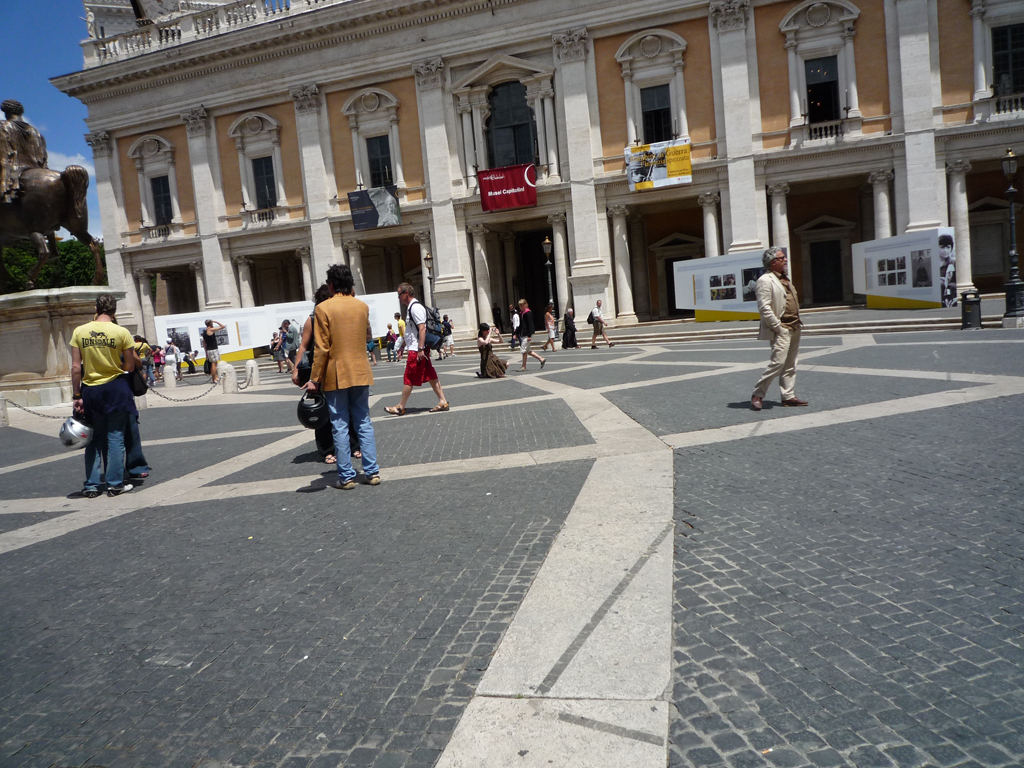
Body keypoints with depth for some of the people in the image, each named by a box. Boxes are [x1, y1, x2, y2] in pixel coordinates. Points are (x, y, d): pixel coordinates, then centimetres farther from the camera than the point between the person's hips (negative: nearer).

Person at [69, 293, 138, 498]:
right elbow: (130, 367, -5)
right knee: (115, 438, 6)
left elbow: (76, 368, -3)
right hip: (115, 389, -2)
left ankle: (91, 485, 16)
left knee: (94, 439, 13)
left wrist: (76, 396, 3)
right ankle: (115, 484, 10)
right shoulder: (121, 332, -8)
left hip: (90, 390, 2)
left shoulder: (79, 332, -2)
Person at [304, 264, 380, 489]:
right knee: (364, 422, 10)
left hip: (335, 376, -4)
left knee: (340, 426, 3)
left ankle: (347, 477, 6)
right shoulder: (362, 306, 4)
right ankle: (372, 472, 10)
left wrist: (314, 379, -6)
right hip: (361, 373, 4)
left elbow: (322, 348, -12)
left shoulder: (323, 308, -9)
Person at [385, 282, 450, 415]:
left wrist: (420, 349, -25)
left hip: (416, 350, -10)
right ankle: (443, 402, 11)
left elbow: (422, 329, -21)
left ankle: (400, 407, 6)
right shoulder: (411, 308, 18)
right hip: (414, 349, 10)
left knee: (408, 379, -2)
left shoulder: (416, 307, -14)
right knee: (430, 376, 9)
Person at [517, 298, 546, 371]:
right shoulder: (521, 313, 14)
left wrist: (529, 335, -19)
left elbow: (530, 324, -16)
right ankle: (541, 359, 16)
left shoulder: (528, 313, -12)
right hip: (522, 334, 10)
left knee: (524, 350, -6)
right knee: (527, 350, 11)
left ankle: (524, 367, 2)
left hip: (526, 335, -10)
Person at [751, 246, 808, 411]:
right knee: (777, 362, -14)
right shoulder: (765, 280, -10)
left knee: (790, 365, 10)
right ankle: (758, 395, -6)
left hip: (794, 328, 9)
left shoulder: (785, 279, 19)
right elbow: (764, 307, -18)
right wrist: (777, 327, -18)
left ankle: (788, 396, 15)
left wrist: (797, 322, 14)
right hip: (781, 330, -9)